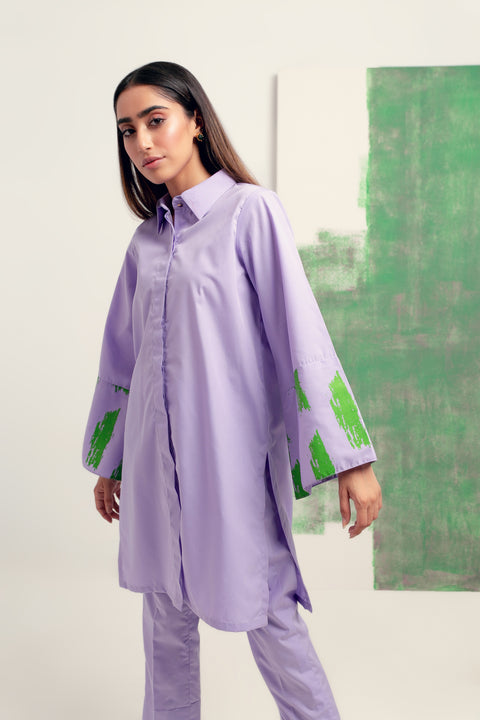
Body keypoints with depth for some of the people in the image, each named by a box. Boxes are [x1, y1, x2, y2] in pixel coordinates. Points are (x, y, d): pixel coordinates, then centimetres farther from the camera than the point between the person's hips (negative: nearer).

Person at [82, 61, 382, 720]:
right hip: (156, 455, 6)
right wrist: (108, 461, 19)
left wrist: (350, 458, -16)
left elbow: (301, 332, -12)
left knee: (263, 613, 2)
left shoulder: (251, 210, -5)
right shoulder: (147, 239, 11)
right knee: (166, 608, 15)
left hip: (233, 447, -5)